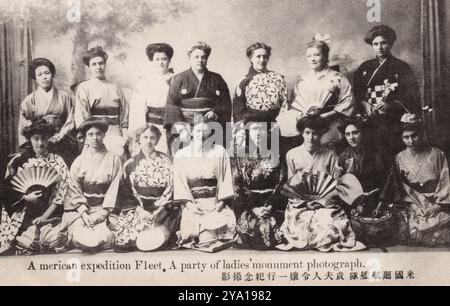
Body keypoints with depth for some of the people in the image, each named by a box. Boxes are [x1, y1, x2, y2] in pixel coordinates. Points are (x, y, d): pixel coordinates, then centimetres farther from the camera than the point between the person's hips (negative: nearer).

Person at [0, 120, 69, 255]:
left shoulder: (58, 161, 5)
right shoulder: (18, 160, 4)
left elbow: (61, 193, -1)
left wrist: (45, 216, -10)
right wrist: (25, 198, -13)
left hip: (49, 214, 1)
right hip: (22, 215, -1)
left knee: (55, 237, -25)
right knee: (26, 240, -26)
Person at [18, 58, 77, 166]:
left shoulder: (64, 97, 8)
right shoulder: (28, 100, 9)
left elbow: (70, 122, 5)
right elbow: (25, 126, 6)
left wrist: (58, 136, -8)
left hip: (63, 144, 0)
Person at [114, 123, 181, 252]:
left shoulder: (165, 161, 9)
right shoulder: (130, 164, 11)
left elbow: (171, 187, 3)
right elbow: (125, 192, 7)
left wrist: (159, 209, -10)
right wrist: (140, 209, -8)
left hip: (162, 208, -1)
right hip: (138, 209, 1)